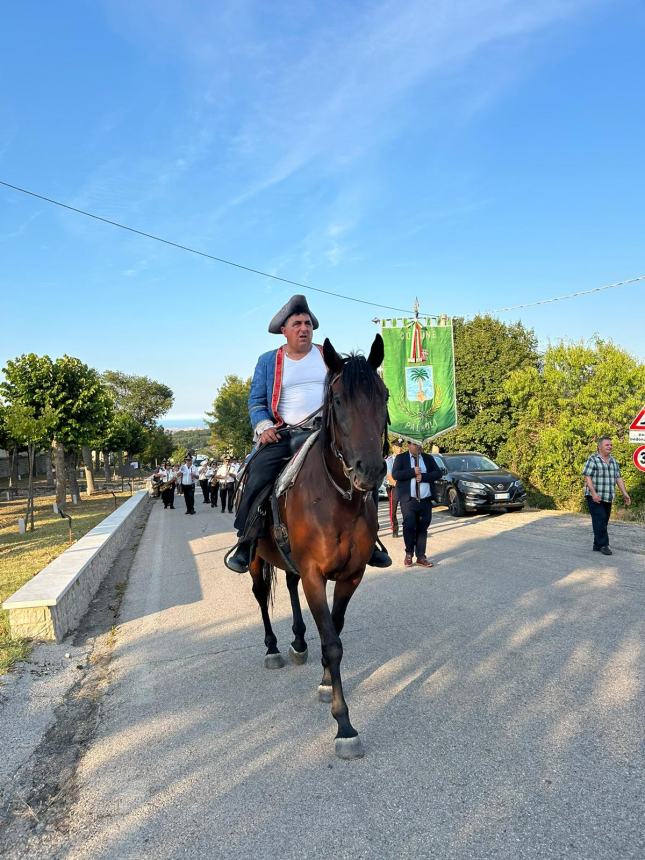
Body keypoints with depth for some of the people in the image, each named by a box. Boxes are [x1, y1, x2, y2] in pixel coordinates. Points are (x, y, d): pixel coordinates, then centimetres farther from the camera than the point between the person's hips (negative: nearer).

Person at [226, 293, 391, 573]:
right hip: (283, 435, -1)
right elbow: (256, 400, 10)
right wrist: (264, 427, -8)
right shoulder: (267, 361, 12)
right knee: (257, 477, -25)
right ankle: (245, 543, -10)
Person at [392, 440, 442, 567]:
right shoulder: (400, 458, 5)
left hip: (426, 500, 3)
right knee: (409, 527, -8)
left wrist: (423, 476, -10)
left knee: (422, 528, 5)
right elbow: (395, 474, -8)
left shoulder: (428, 458, 14)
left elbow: (438, 473, 4)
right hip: (408, 500, -3)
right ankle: (409, 554, 10)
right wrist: (413, 472, -15)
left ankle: (421, 556, 12)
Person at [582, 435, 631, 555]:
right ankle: (603, 545, -7)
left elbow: (618, 478, 17)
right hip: (595, 498, -7)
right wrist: (593, 493, -22)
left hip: (608, 498, 7)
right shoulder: (593, 459, -7)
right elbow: (587, 477, -13)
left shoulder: (613, 461, 15)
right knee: (600, 520, -11)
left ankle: (597, 545, 16)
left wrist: (625, 493, 9)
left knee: (604, 522, 9)